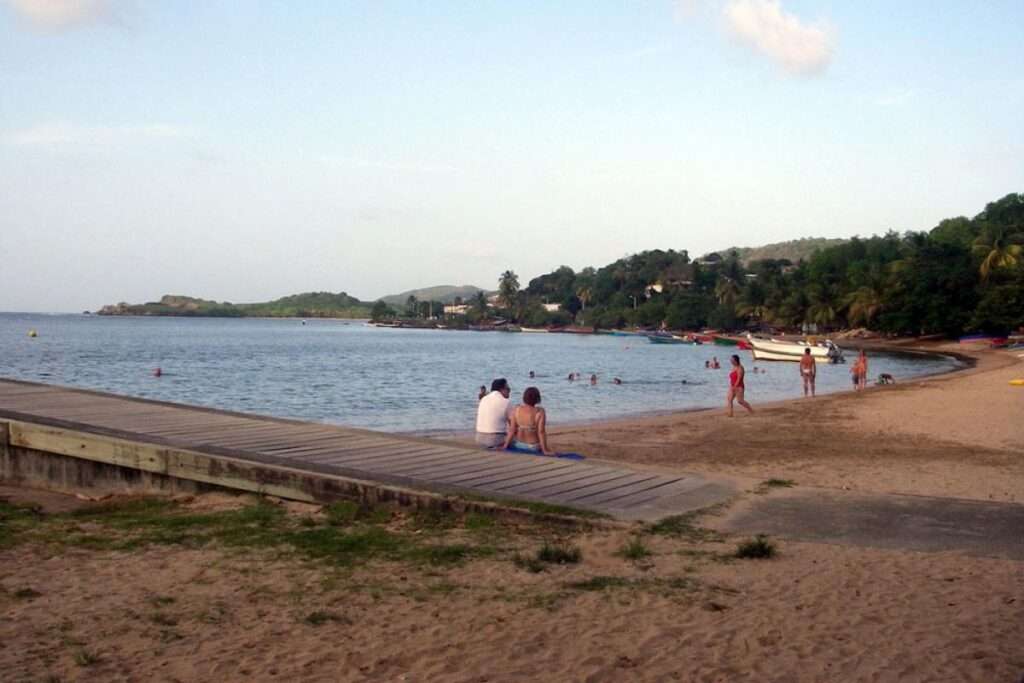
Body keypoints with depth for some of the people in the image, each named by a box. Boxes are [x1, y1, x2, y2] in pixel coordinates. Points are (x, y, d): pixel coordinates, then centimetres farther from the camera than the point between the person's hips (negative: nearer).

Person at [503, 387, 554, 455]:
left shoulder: (516, 410, -12)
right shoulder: (540, 412, -19)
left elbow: (512, 430, -10)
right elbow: (541, 432, -22)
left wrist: (505, 445, -2)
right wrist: (545, 450, -18)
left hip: (518, 445, 2)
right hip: (534, 448, -2)